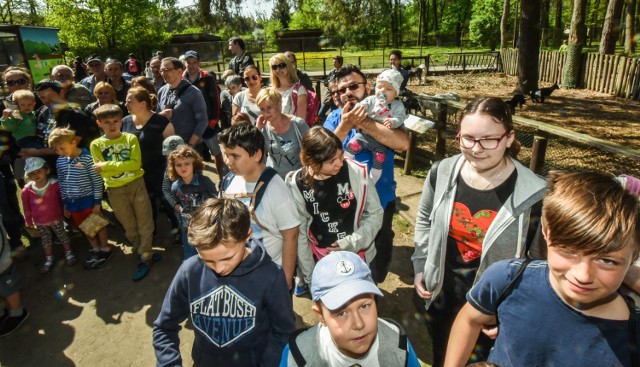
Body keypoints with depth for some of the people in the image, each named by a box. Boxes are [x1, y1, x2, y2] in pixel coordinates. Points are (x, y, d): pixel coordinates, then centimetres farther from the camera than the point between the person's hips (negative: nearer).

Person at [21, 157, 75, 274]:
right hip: (39, 222, 2)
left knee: (62, 235, 17)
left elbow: (62, 199, -5)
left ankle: (68, 253, 37)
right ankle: (49, 259, 38)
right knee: (45, 240, 20)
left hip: (55, 218, -2)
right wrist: (29, 221, 6)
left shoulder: (55, 184, -21)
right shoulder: (26, 190, -16)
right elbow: (26, 207, -3)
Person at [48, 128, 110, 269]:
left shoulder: (87, 158, -17)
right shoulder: (60, 161, 1)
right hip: (72, 202, 6)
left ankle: (105, 250, 26)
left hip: (89, 199, -6)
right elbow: (61, 183, 11)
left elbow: (97, 181, -13)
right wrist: (65, 203, 13)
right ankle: (95, 249, 35)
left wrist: (97, 202, -12)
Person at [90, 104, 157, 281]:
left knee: (145, 224, 2)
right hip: (115, 191, 1)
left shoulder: (131, 138, -4)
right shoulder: (96, 144, -2)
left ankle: (145, 259, 15)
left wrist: (108, 165, -19)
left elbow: (136, 163, -17)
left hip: (136, 185, -1)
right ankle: (147, 254, 30)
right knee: (130, 227, 13)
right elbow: (102, 172, -10)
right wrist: (124, 166, -18)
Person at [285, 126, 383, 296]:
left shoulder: (358, 173, -18)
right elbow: (299, 234, -7)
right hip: (320, 262, 0)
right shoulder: (297, 184, -16)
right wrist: (309, 276, -2)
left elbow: (375, 214, -5)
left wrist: (353, 242, -18)